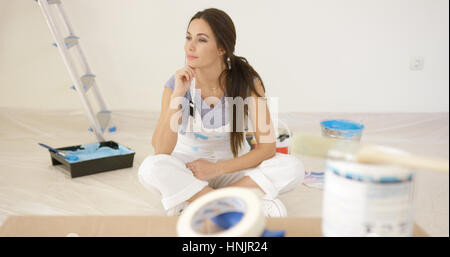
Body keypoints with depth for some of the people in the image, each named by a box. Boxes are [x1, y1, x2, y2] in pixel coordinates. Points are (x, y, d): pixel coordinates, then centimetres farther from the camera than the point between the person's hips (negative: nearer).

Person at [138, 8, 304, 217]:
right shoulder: (178, 83, -14)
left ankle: (190, 203, -23)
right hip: (187, 168, 0)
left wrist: (217, 168, -22)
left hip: (232, 166, 1)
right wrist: (178, 95, -31)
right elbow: (161, 150, -24)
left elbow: (267, 147, -16)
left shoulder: (248, 81, -16)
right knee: (151, 168, -32)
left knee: (292, 168, -25)